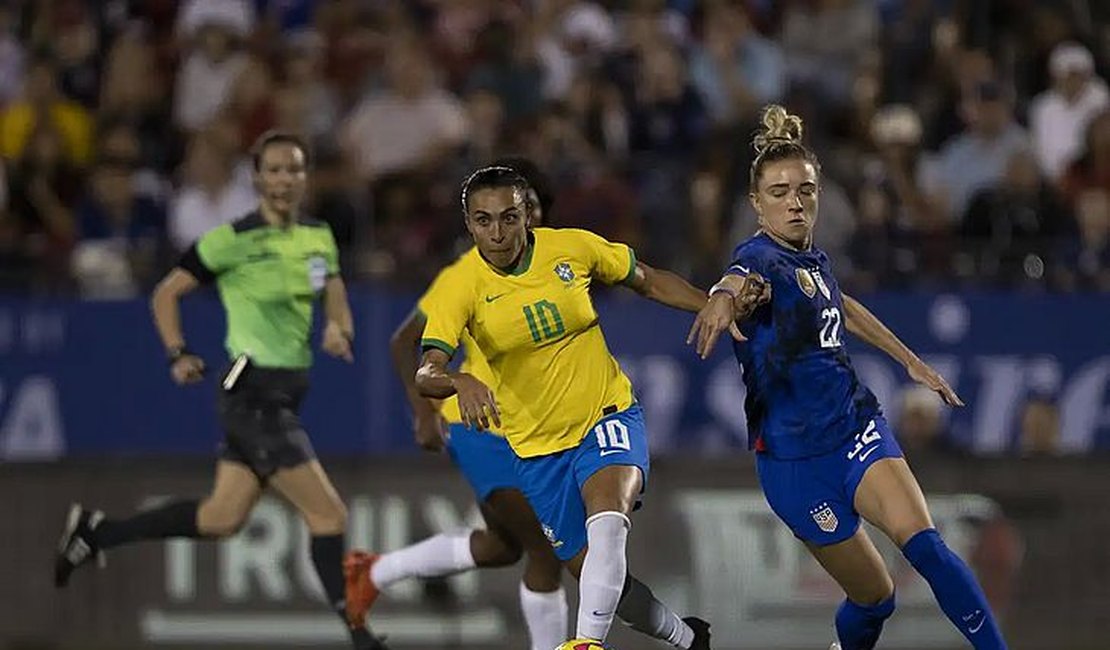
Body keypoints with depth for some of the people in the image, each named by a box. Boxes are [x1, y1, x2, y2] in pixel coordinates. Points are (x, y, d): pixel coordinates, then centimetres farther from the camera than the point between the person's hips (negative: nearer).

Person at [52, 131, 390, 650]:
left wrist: (340, 331, -7)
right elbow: (166, 293, -1)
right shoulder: (235, 240, -10)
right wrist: (178, 354, -12)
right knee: (328, 515, -11)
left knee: (221, 519, 13)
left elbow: (336, 299, 15)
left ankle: (96, 532, 26)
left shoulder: (319, 237, 8)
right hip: (253, 390, -8)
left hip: (287, 392, 8)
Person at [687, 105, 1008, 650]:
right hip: (794, 456, -5)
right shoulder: (762, 259, -16)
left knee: (922, 543, -21)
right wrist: (725, 297, -65)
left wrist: (912, 362, 32)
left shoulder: (811, 257, 6)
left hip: (856, 426, 5)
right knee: (874, 598, 2)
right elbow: (744, 277, -42)